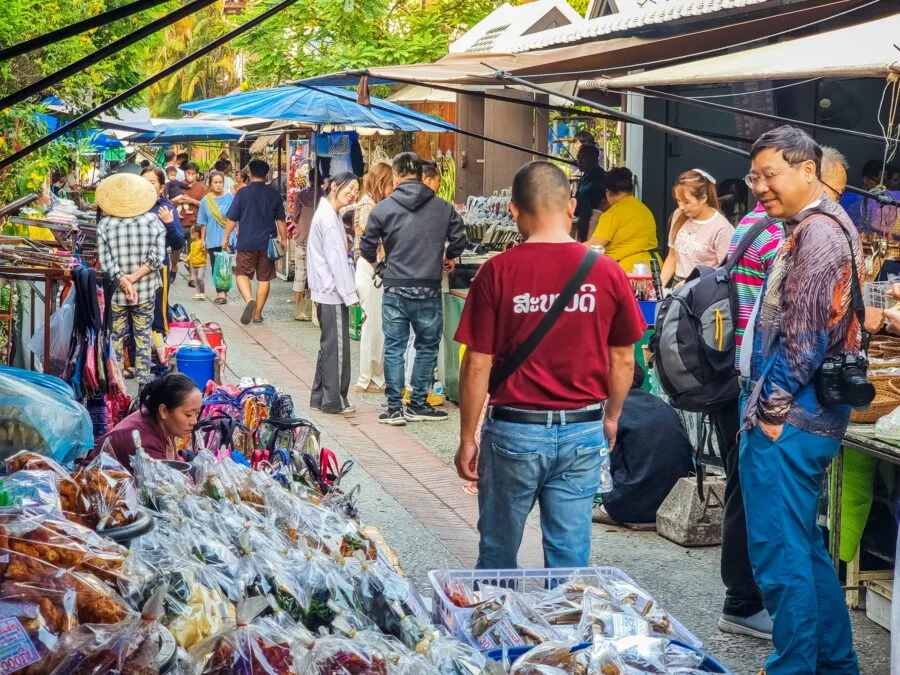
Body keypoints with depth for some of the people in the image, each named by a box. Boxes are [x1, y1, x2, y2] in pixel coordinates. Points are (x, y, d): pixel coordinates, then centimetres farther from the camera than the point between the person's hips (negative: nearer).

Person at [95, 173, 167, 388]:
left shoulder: (105, 224, -9)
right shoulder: (152, 221, -7)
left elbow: (106, 262, -14)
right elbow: (157, 257, -14)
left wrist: (123, 281, -14)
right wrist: (135, 277, -14)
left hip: (115, 292, -1)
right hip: (146, 291, 1)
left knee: (116, 336, 12)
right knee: (143, 334, 14)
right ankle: (143, 375, 19)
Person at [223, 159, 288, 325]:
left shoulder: (243, 193, -4)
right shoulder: (274, 194, 2)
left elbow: (232, 219, -3)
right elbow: (281, 220, 5)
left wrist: (225, 238, 8)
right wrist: (283, 239, 16)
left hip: (247, 242, -2)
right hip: (268, 242, 2)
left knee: (243, 274, 9)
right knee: (264, 278, 9)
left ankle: (249, 299, -18)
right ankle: (257, 314, 11)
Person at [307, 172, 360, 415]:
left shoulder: (327, 214, 16)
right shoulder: (329, 218, -16)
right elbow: (336, 259, -19)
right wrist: (350, 293, -17)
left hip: (326, 292, 10)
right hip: (334, 294, -10)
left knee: (329, 346, 15)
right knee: (337, 347, -4)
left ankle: (319, 397, 21)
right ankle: (334, 401, 2)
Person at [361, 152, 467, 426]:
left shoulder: (383, 208, -4)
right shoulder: (443, 208, -2)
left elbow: (367, 246, 0)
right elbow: (458, 242, 2)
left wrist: (374, 261, 23)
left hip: (395, 290, 0)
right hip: (429, 290, 0)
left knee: (394, 348, 7)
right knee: (427, 346, 14)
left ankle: (394, 408, 8)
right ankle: (418, 405, 18)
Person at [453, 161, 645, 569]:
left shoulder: (498, 272, -10)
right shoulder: (607, 272, -4)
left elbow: (477, 366, -8)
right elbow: (623, 359, 5)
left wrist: (467, 439, 2)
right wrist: (611, 417, 21)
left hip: (515, 428, -2)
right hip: (583, 430, 2)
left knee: (498, 551, 15)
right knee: (570, 554, 9)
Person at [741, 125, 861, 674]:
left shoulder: (818, 232, -16)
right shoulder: (815, 227, 17)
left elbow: (804, 338, -20)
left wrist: (767, 410, -13)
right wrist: (766, 405, 16)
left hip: (788, 423, -11)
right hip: (805, 417, 11)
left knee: (781, 555, -5)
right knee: (807, 546, 18)